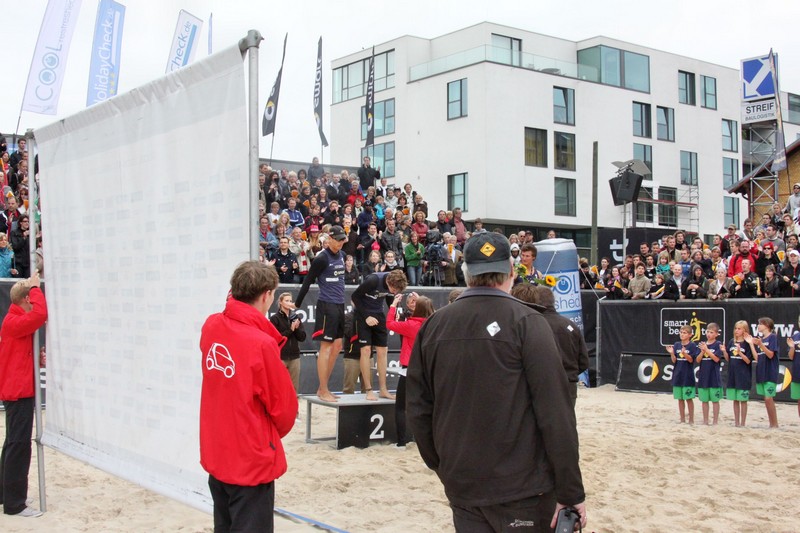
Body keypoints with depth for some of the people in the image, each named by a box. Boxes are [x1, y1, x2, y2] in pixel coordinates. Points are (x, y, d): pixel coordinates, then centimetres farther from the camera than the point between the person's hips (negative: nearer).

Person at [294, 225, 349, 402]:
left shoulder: (342, 255, 11)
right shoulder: (322, 258, -11)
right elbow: (308, 281, -9)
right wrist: (297, 304, -8)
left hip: (339, 305, 8)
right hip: (327, 305, -8)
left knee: (337, 345, 9)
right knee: (326, 346, -5)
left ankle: (323, 387, 18)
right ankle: (323, 391, 0)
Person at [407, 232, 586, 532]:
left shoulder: (433, 325, 2)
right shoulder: (525, 321, -10)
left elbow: (417, 408, 7)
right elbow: (555, 412, -15)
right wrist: (570, 491, -10)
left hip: (461, 485, 4)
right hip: (523, 487, -4)